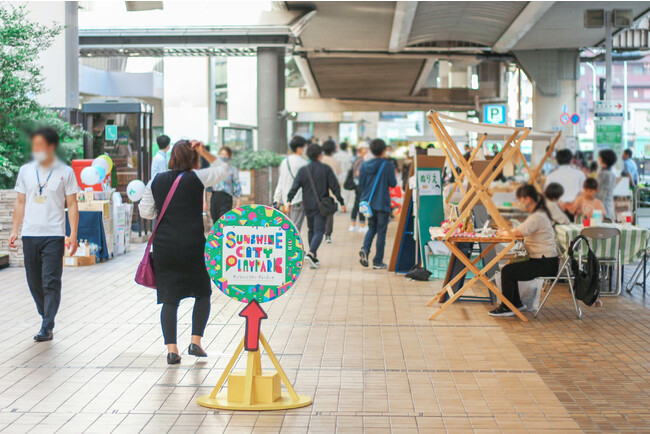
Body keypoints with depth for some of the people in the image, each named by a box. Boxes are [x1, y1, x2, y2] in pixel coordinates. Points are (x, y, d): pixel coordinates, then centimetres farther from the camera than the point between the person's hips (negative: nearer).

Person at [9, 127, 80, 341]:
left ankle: (47, 328, -7)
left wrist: (73, 234, -7)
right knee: (34, 283, 8)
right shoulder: (26, 171, 10)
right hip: (29, 235, 4)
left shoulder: (65, 172, 1)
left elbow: (72, 205, 1)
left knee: (51, 283, -9)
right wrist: (15, 230, 7)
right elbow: (20, 202, 15)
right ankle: (47, 319, 24)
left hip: (54, 235, -4)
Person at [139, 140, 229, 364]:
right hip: (193, 246, -2)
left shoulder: (155, 182, 4)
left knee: (169, 299, 5)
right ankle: (196, 341, 8)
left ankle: (171, 349, -3)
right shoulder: (197, 178, -4)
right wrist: (205, 153, 9)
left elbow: (145, 212, 7)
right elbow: (224, 169, 11)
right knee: (202, 293, 16)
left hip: (164, 247, 2)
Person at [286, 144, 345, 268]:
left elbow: (295, 187, -7)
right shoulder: (326, 169, -6)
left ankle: (314, 257, 22)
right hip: (322, 206, -4)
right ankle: (311, 253, -26)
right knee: (319, 231, -5)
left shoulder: (303, 170, 1)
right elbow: (334, 187, -5)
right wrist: (341, 202, 0)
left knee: (311, 230, 17)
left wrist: (289, 200, -9)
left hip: (308, 206, 4)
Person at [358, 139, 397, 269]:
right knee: (381, 231, 5)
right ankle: (378, 261, 7)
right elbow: (393, 183, -8)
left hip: (368, 201, 4)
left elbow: (360, 183, 5)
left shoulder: (365, 165, 1)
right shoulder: (388, 165, -11)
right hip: (382, 203, -4)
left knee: (372, 228, 20)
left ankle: (365, 249, -7)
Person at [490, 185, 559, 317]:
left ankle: (506, 308, -4)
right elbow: (520, 230, 18)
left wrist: (503, 233, -11)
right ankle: (516, 304, 25)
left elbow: (518, 232, -30)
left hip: (545, 264, -11)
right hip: (545, 261, 11)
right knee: (510, 269, 18)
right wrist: (506, 231, 1)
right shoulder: (539, 214, 16)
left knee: (507, 271, -13)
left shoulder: (537, 217, -20)